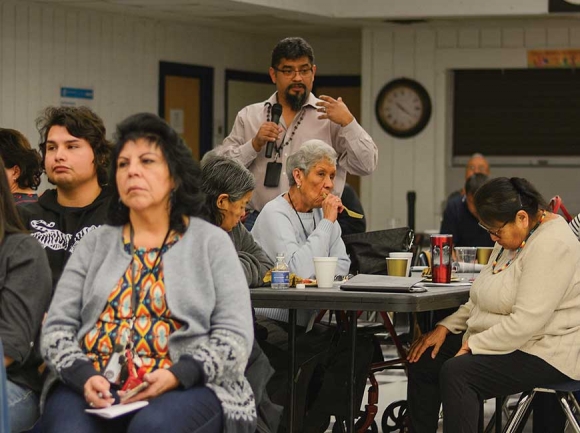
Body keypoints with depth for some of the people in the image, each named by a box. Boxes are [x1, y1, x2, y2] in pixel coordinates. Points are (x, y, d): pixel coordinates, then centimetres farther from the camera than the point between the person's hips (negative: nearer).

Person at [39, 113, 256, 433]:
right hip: (94, 387, 2)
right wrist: (84, 376, -11)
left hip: (185, 387, -2)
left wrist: (176, 375, -16)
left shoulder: (211, 242, 10)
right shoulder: (94, 244, 17)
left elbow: (234, 337, 1)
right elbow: (57, 327, 10)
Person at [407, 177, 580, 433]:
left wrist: (473, 345, -21)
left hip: (543, 353, -11)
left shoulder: (552, 246, -21)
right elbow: (480, 301, 20)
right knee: (422, 361, 4)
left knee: (456, 373, -28)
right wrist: (446, 327, 6)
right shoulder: (510, 238, 11)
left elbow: (527, 322, -28)